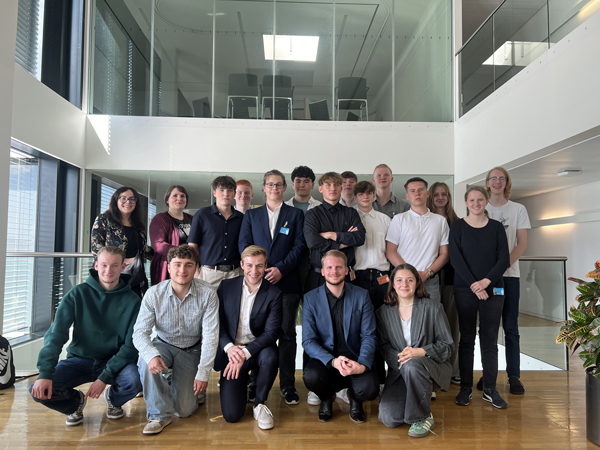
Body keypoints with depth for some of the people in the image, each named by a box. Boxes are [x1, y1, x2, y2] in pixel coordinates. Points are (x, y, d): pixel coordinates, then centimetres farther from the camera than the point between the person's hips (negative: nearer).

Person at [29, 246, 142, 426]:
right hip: (79, 359, 1)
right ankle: (76, 401, 13)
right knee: (39, 390, -22)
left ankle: (113, 398, 9)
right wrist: (45, 373, -24)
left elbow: (131, 345, -10)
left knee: (133, 382, -31)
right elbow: (56, 334, -11)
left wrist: (105, 377, -19)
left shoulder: (132, 301, -9)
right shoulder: (78, 294, -6)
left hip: (115, 361, -1)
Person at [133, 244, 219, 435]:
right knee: (147, 362, -34)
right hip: (164, 345, 1)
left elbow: (211, 336, -18)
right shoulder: (154, 294, -16)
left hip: (192, 350, 0)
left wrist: (203, 373, -21)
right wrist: (152, 355, -38)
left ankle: (180, 384, 30)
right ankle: (160, 414, -11)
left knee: (185, 410, -6)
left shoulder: (207, 294, -20)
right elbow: (140, 332, -17)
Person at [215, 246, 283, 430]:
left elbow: (271, 332, -12)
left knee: (270, 357, -38)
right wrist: (228, 347, -17)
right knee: (231, 415, -10)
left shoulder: (273, 293, -6)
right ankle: (246, 381, 24)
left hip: (258, 349, -1)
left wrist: (245, 353, -24)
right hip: (231, 352, 1)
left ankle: (260, 404, -9)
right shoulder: (226, 286, 1)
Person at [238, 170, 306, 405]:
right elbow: (244, 244, 6)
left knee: (287, 333, 2)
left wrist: (281, 269, -11)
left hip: (287, 281, -1)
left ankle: (288, 385, 10)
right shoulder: (251, 215, 15)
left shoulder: (295, 214, 10)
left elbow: (299, 246, 1)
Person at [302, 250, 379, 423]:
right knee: (311, 377, -32)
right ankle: (327, 397, 8)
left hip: (354, 358, 0)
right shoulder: (310, 299, -2)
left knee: (369, 389, -28)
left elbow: (369, 336, -3)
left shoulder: (362, 296, 0)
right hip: (325, 358, 0)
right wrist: (333, 361, -24)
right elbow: (308, 341, -7)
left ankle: (354, 398, 13)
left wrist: (362, 364, -23)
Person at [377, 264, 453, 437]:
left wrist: (421, 352, -21)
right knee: (388, 418, -17)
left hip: (433, 367, -3)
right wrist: (399, 359, -18)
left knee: (412, 365, -39)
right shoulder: (383, 312, 5)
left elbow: (447, 345, -3)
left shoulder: (433, 308, -2)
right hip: (400, 371, 3)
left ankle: (424, 418, -13)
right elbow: (383, 346, 3)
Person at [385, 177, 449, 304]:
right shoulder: (399, 219, 7)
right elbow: (390, 252, 1)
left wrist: (427, 272, -7)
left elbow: (444, 254, 9)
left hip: (430, 282, 1)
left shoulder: (440, 221, 12)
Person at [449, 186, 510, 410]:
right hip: (465, 290, -1)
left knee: (490, 340, 4)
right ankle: (466, 387, 13)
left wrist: (486, 281, -13)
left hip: (492, 289, 1)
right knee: (467, 338, 4)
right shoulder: (457, 227, 2)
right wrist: (473, 285, -13)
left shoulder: (496, 227, 7)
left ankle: (490, 388, 14)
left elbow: (504, 259, 1)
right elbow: (455, 259, -5)